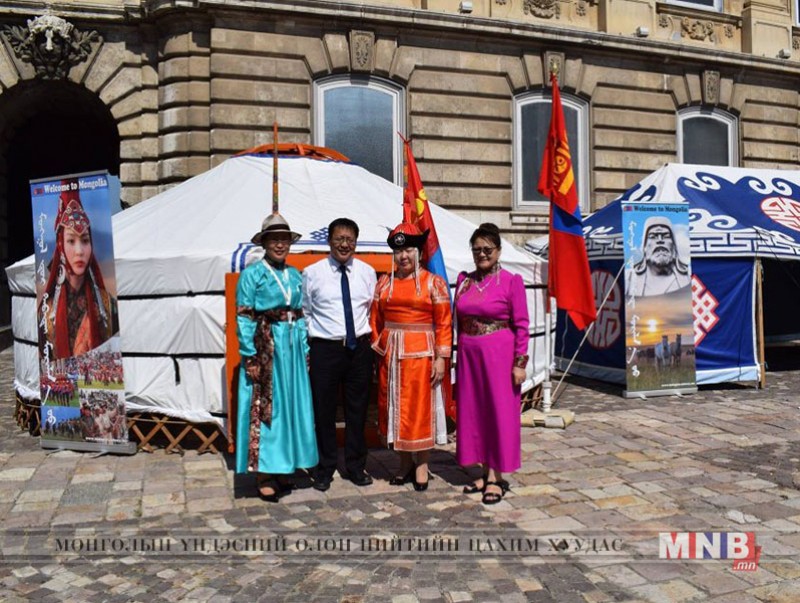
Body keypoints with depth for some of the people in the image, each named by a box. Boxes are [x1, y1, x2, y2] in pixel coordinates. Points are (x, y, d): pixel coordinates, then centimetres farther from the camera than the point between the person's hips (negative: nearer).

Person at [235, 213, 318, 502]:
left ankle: (282, 468, 24)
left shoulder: (294, 275, 12)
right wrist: (250, 356, -15)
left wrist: (304, 351, 8)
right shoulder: (252, 273, -5)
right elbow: (243, 317, -9)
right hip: (264, 347, -6)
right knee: (264, 408, 0)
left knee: (291, 406, 10)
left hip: (291, 347, 6)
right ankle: (264, 474, 10)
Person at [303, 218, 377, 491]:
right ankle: (324, 469, 22)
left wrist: (368, 338, 6)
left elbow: (372, 309, 12)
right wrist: (307, 344, -1)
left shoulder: (367, 272, 7)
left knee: (357, 410, 12)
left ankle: (356, 467, 28)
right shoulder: (312, 273, -1)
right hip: (325, 349, -2)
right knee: (323, 410, 5)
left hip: (360, 348, 3)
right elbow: (304, 313, 3)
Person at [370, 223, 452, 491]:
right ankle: (405, 464, 24)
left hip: (421, 354, -4)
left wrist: (441, 358, -11)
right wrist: (376, 352, 4)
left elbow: (444, 323, -5)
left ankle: (422, 465, 17)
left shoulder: (433, 282, -1)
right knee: (395, 408, 10)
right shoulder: (384, 283, 9)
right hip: (390, 355, 4)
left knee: (421, 409, 3)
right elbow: (375, 320, 10)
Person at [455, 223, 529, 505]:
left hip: (499, 355, -5)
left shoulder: (512, 281, -5)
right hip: (469, 354, 5)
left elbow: (521, 325, -7)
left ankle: (496, 477, 15)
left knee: (499, 412, 3)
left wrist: (520, 363, -10)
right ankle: (484, 472, 24)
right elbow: (458, 320, 12)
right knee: (472, 412, 10)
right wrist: (460, 353, 8)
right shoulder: (464, 279, 9)